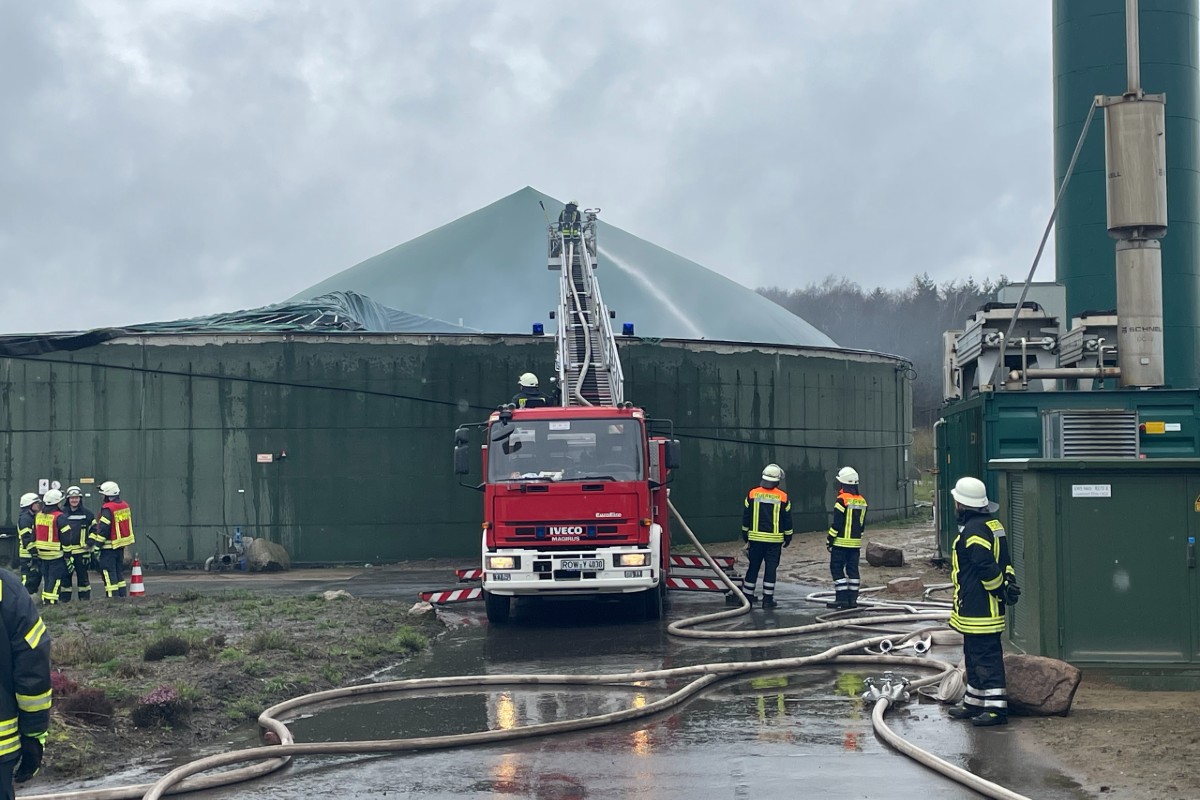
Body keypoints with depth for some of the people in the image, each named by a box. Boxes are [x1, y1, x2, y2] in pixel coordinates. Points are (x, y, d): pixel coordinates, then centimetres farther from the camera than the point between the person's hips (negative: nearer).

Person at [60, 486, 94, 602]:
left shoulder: (87, 514, 5)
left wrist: (90, 544, -1)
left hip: (82, 551, -1)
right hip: (65, 552, 1)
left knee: (82, 575, 4)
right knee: (65, 576, 3)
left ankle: (85, 599, 11)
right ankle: (64, 599, 10)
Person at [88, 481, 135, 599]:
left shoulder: (108, 509, -16)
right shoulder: (125, 506, 9)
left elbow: (103, 529, -19)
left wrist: (96, 545, -15)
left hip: (110, 546, -8)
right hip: (122, 544, 8)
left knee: (108, 573, -4)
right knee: (118, 572, 16)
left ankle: (113, 597, -8)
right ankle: (122, 595, 16)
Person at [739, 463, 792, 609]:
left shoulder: (753, 494, -1)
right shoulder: (782, 497, -6)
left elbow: (746, 516, 5)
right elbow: (787, 519, 1)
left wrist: (745, 534, 16)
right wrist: (788, 537, 12)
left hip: (756, 537, 2)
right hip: (775, 539, -2)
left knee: (753, 567, 11)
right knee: (771, 568, 2)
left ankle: (747, 595, 16)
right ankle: (768, 599, 1)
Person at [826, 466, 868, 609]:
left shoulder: (842, 500, -14)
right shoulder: (862, 501, 10)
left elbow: (836, 523, -15)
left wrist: (830, 539, -8)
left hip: (841, 542, -7)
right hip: (855, 542, 7)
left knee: (836, 568, -2)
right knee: (853, 569, 9)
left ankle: (842, 598, -7)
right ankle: (853, 599, 9)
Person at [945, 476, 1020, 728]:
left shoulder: (973, 530, -19)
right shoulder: (992, 524, 15)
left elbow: (987, 567, -24)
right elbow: (1003, 561, 17)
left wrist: (1002, 590, -13)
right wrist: (1009, 581, 11)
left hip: (978, 609, -11)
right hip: (986, 607, 11)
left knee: (986, 656, -8)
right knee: (976, 655, 18)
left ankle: (996, 708, -8)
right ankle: (974, 703, 27)